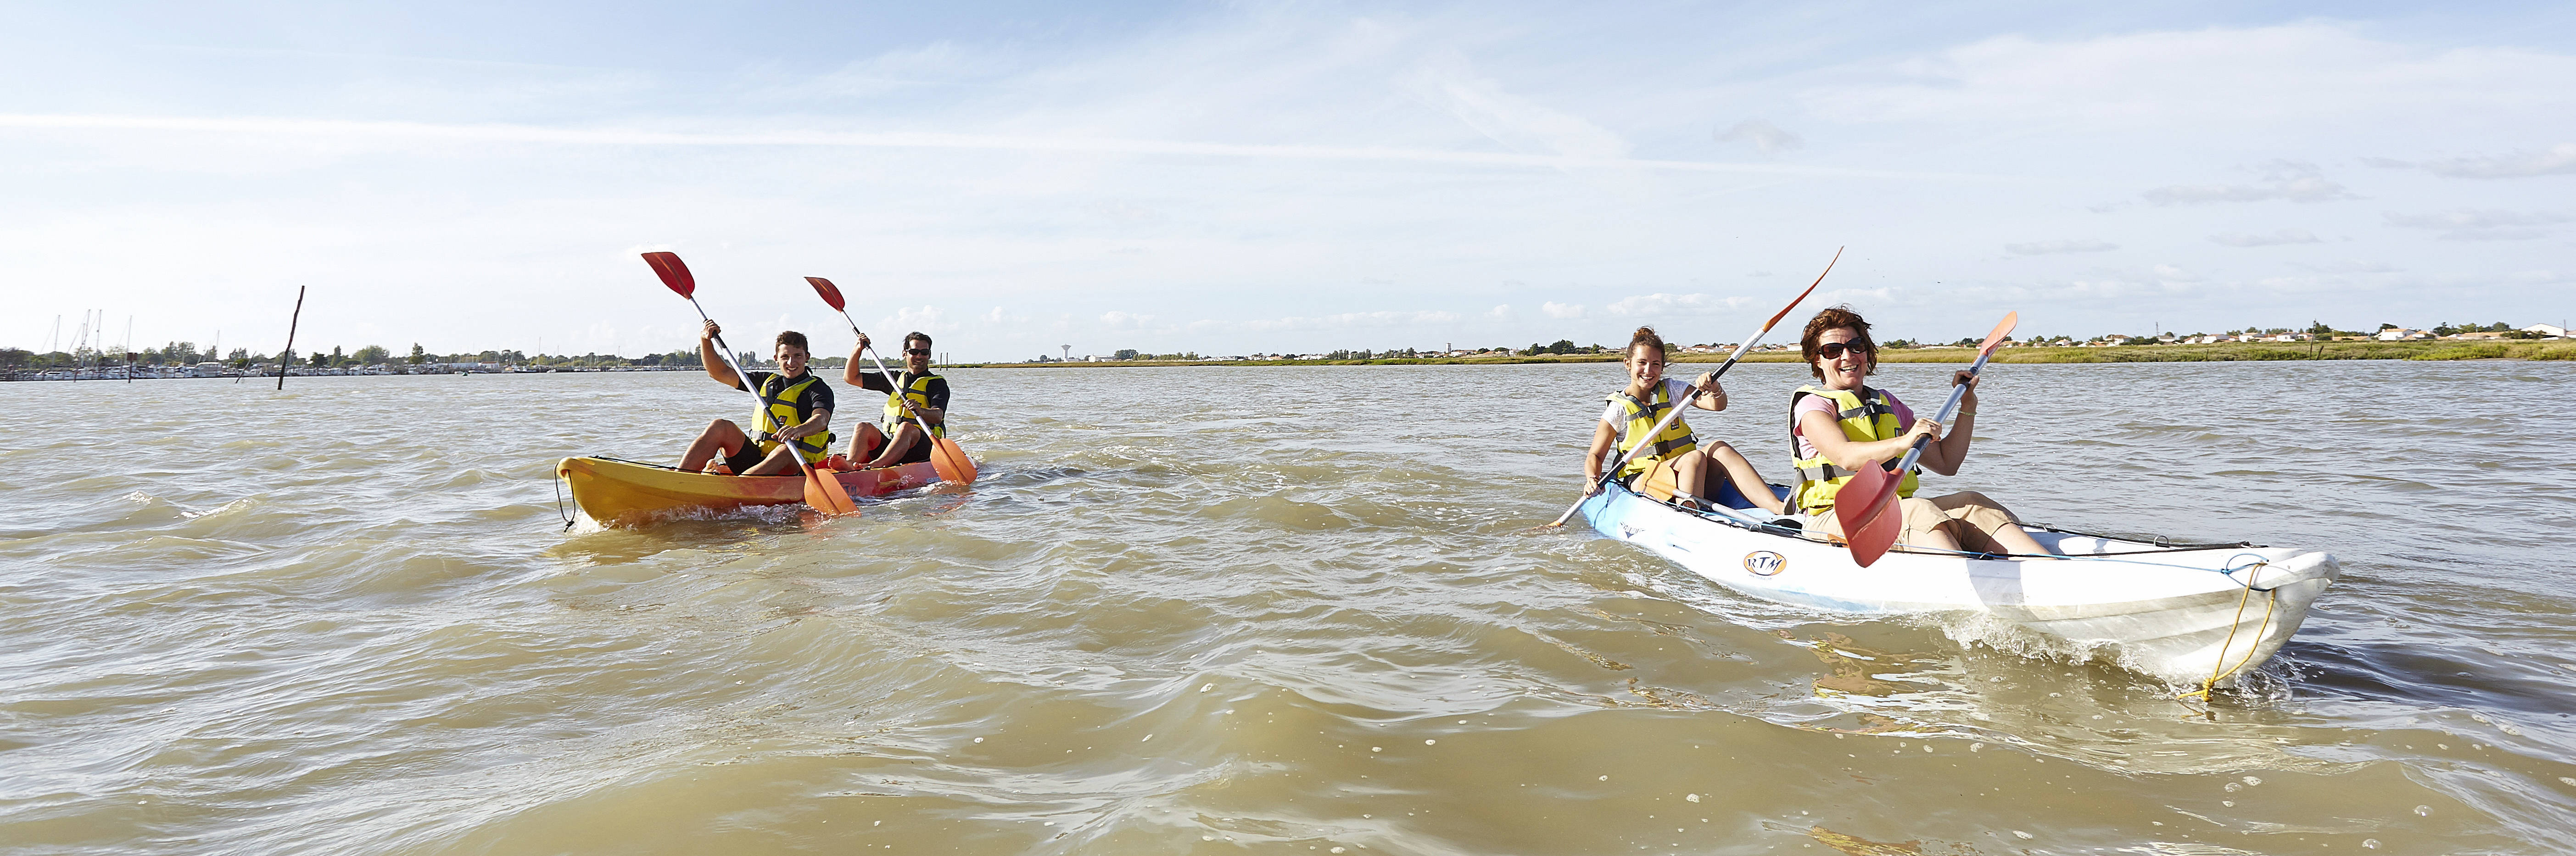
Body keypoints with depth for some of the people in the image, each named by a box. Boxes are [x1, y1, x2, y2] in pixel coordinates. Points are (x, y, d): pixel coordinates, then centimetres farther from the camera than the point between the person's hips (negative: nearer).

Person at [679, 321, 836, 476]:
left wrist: (799, 430, -46)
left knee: (787, 450, -40)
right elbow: (720, 373, 21)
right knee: (720, 427, -14)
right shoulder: (768, 382, 17)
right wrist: (705, 340, 6)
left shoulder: (818, 390, -2)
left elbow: (821, 420, -24)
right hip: (754, 461, 6)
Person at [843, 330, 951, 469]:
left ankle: (874, 466, -58)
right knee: (864, 428, -22)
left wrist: (921, 411, -36)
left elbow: (938, 417, -14)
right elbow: (851, 378, 23)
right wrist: (858, 349, 9)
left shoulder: (937, 383, 5)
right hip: (889, 443, 5)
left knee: (906, 427, -36)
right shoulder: (896, 379, 21)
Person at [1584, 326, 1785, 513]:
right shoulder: (1619, 408, -1)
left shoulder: (1671, 390, 9)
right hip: (1643, 481, -3)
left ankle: (1779, 508, -41)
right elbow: (1595, 456, -1)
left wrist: (1714, 390, -28)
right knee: (1696, 457, -30)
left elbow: (1718, 405, -4)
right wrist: (1592, 480, -23)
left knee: (1719, 449, -26)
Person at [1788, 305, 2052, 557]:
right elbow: (1845, 457, -21)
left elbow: (1946, 463, 22)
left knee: (1969, 503, -21)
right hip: (1833, 519, -6)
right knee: (1921, 512, -34)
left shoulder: (1888, 404, 23)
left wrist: (1967, 407, 15)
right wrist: (1903, 443, -36)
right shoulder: (1812, 404, 1)